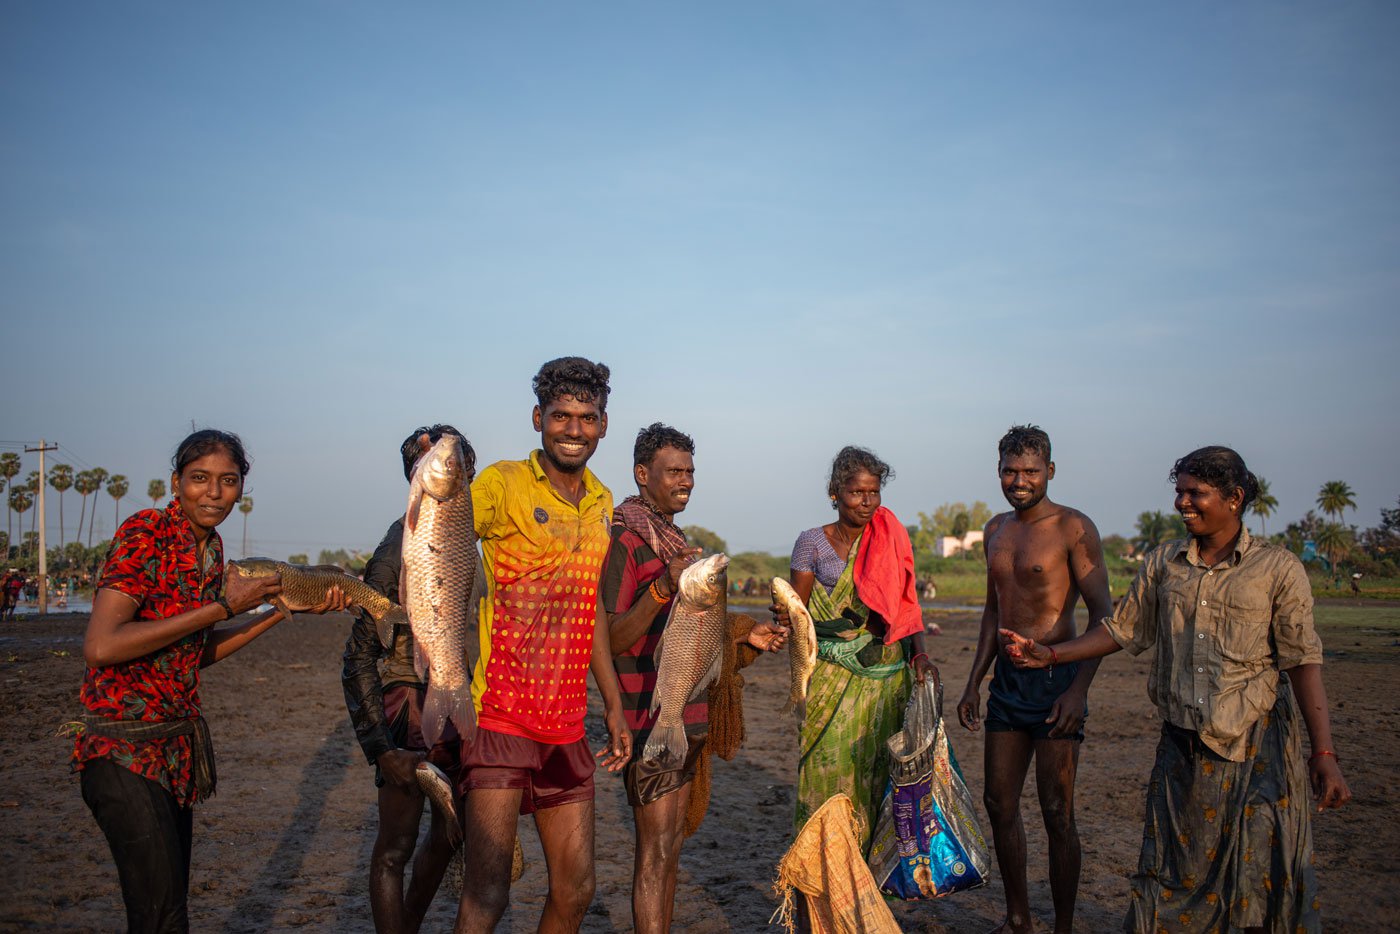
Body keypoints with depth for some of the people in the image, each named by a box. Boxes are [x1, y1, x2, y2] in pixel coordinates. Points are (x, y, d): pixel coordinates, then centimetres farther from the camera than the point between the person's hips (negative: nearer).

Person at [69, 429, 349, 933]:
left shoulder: (210, 547, 7)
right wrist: (222, 607, -21)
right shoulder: (145, 533, -16)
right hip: (125, 748, -8)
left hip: (177, 741, 8)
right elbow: (101, 647, -26)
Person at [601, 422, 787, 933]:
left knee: (671, 843, 13)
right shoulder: (624, 541, -11)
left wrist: (744, 637, 11)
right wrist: (662, 588, -29)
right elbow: (611, 639, -18)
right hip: (649, 717, -9)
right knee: (656, 849, -7)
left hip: (686, 715, 9)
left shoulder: (673, 541, 17)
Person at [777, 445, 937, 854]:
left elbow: (908, 605, 6)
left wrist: (921, 652, -10)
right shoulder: (812, 542, 1)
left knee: (879, 773, 1)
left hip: (888, 675, 2)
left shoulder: (893, 538, 7)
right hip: (833, 676, -2)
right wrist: (784, 617, -20)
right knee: (830, 769, -6)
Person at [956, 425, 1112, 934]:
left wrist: (1079, 689, -22)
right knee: (999, 802, 11)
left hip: (1054, 679, -7)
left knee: (1056, 813, -2)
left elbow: (1103, 613, -13)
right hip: (1006, 680, 7)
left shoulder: (1074, 528, -9)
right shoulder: (997, 529, 12)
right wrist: (974, 682, 17)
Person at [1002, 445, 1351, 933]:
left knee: (1264, 874, 2)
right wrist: (1048, 655, 6)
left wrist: (1324, 754, -8)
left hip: (1258, 746, -3)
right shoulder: (1162, 563, 7)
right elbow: (1122, 630, 14)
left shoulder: (1277, 568, -3)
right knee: (1176, 873, 7)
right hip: (1183, 746, 3)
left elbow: (1302, 661, -5)